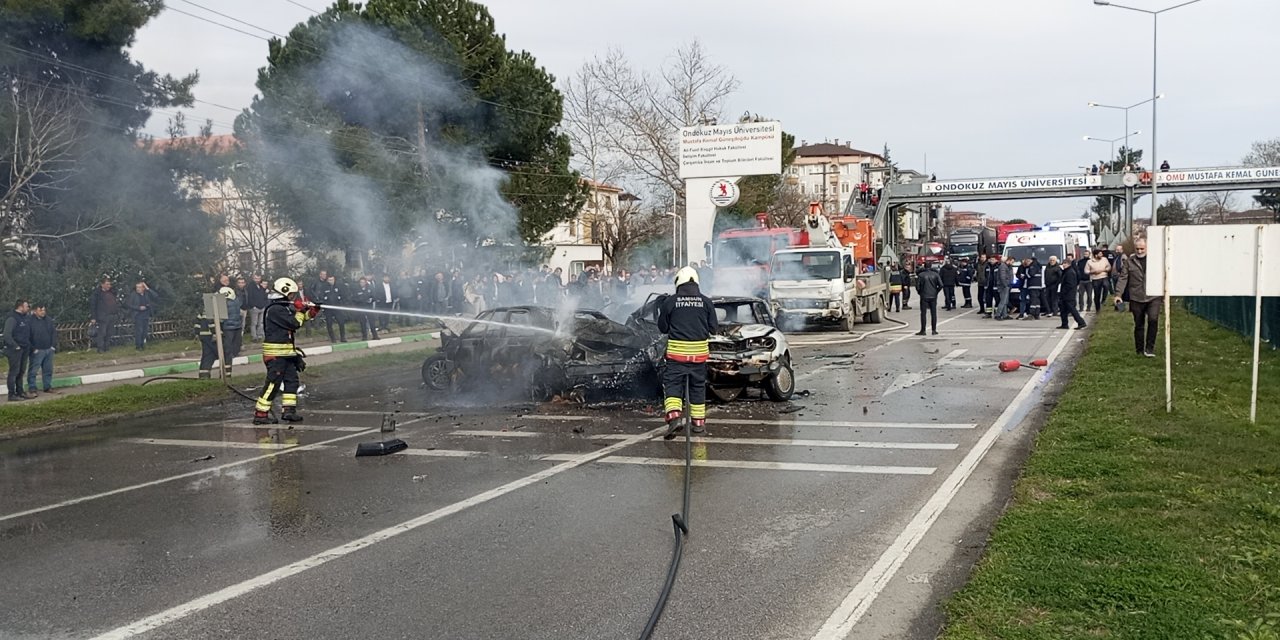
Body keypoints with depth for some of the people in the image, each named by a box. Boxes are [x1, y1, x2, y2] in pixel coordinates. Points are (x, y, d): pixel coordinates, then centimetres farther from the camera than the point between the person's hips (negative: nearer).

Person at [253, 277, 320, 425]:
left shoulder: (283, 307, 15)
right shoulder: (276, 309, -18)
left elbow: (296, 322, 21)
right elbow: (294, 324, -20)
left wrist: (311, 312, 8)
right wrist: (300, 310, -5)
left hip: (285, 352, 11)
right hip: (276, 352, -11)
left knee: (291, 379, 12)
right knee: (273, 383, -8)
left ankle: (288, 410, 15)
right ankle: (260, 414, -4)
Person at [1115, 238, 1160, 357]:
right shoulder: (1129, 261, 5)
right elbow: (1123, 278, 1)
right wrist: (1118, 294, -9)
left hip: (1153, 298, -1)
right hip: (1136, 298, 1)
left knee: (1153, 320, -18)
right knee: (1138, 325, 9)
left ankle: (1149, 348, -7)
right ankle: (1139, 350, 20)